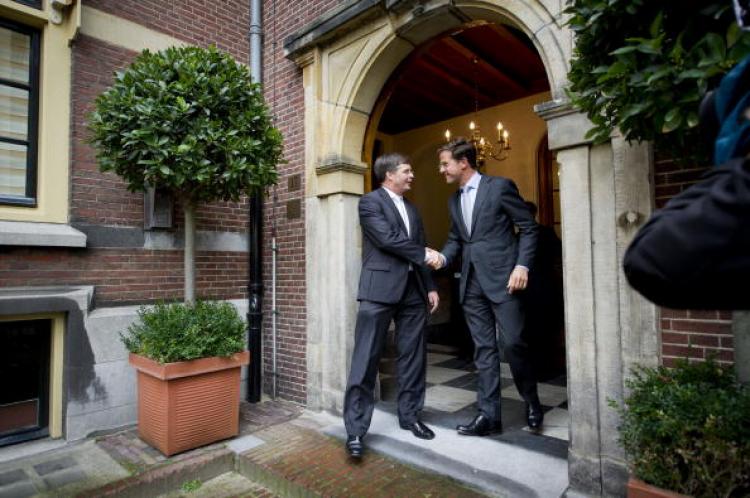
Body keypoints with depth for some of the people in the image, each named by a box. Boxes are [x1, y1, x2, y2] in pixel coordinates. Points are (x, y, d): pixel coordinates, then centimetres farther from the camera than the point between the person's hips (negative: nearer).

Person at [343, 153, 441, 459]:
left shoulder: (411, 208, 21)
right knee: (366, 360, -4)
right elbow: (388, 239, -14)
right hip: (380, 289, -7)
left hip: (413, 290, 7)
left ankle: (410, 415, 27)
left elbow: (420, 249, 19)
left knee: (413, 357, 11)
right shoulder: (369, 202, -1)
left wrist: (430, 286, 12)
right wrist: (425, 254, -6)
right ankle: (355, 431, 4)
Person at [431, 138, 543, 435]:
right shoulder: (454, 200, 15)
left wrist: (522, 266, -13)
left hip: (502, 278, -5)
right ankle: (489, 414, 15)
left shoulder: (500, 186, -4)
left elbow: (529, 227, -4)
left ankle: (532, 403, 22)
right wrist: (443, 257, -2)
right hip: (472, 283, 6)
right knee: (483, 349, 7)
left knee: (512, 343, -3)